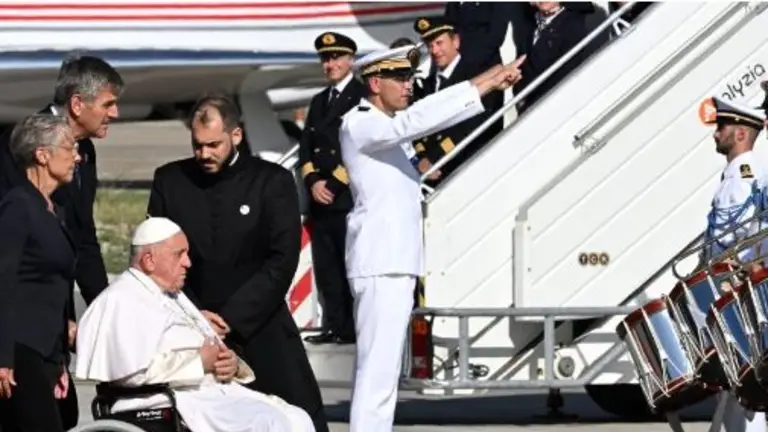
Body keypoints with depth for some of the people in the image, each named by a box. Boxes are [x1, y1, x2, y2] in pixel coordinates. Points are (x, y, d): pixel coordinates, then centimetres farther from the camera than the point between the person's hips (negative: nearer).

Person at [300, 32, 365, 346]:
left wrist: (334, 184, -12)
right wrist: (313, 182, -2)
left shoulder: (363, 96, -4)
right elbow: (306, 147, 16)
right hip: (320, 198, 7)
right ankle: (333, 326, 9)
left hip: (349, 197, -7)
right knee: (325, 268, 6)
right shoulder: (319, 101, 20)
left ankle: (354, 328, -5)